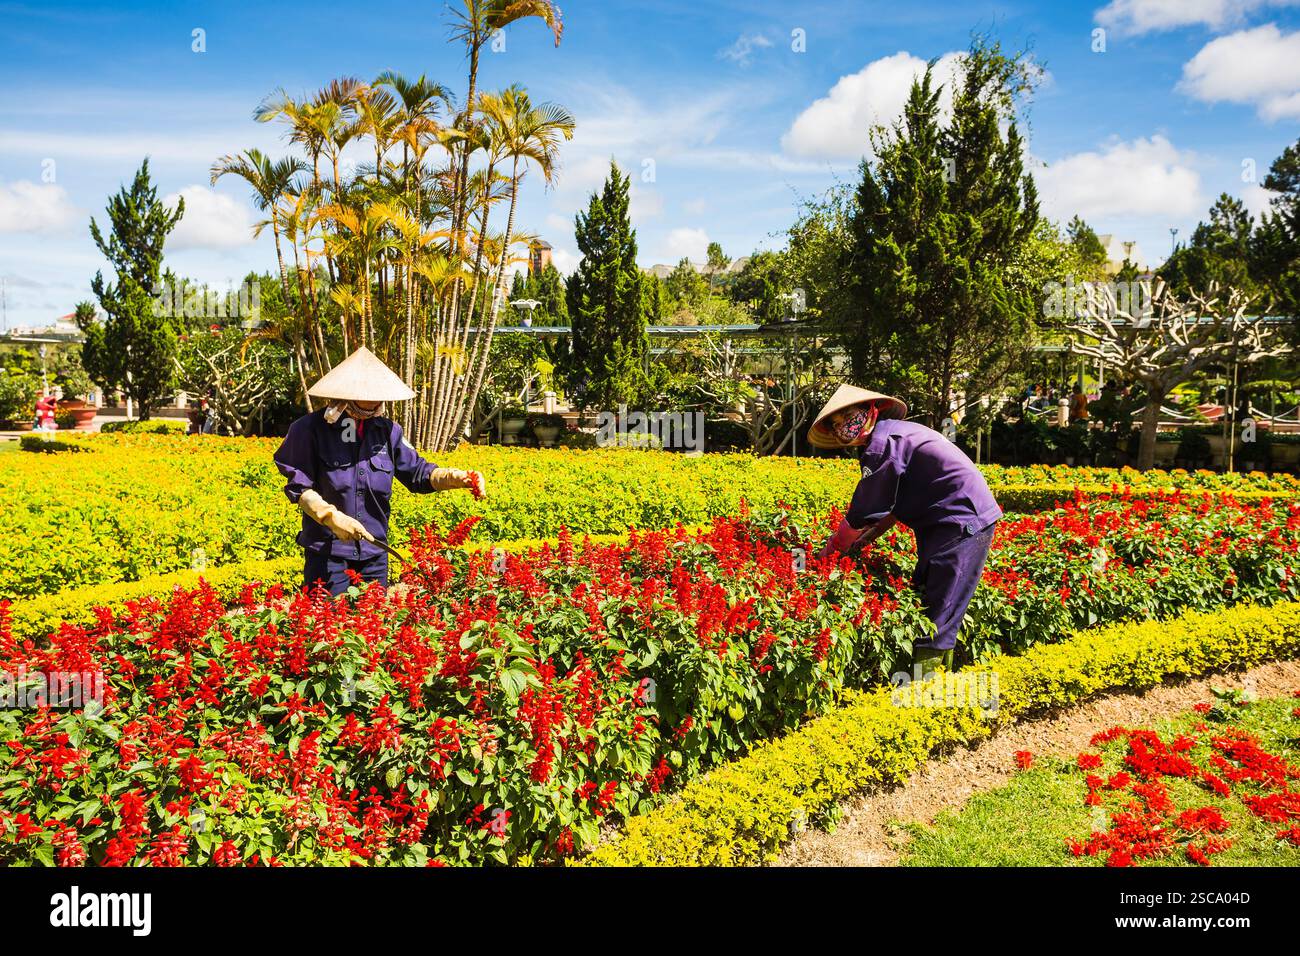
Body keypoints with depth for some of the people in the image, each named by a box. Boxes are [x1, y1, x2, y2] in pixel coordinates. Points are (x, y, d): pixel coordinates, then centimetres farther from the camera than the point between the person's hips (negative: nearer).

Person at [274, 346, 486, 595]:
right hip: (327, 551, -4)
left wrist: (457, 477, -9)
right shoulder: (311, 429, -8)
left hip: (374, 551, 5)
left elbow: (417, 473, 8)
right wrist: (332, 517, -21)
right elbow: (298, 487, -8)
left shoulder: (387, 430, 6)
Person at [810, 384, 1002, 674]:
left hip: (963, 524, -11)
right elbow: (900, 504, 23)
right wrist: (869, 537, 17)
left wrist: (827, 553, -1)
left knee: (938, 615, -9)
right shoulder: (895, 433, 15)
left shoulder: (882, 444, -16)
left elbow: (859, 517, -14)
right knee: (924, 599, 15)